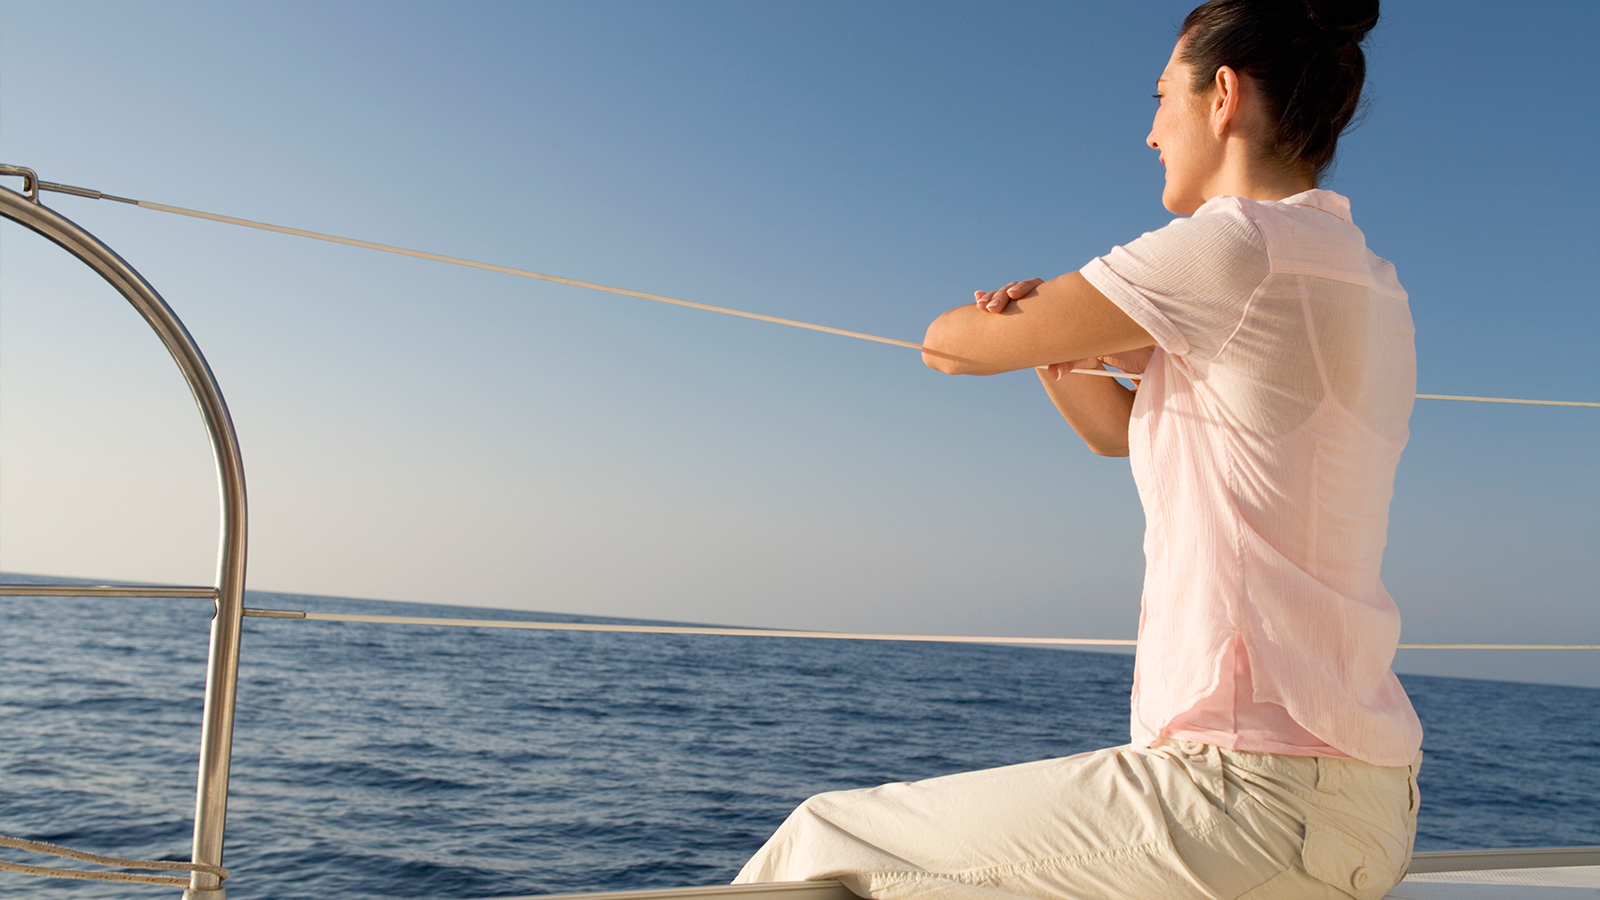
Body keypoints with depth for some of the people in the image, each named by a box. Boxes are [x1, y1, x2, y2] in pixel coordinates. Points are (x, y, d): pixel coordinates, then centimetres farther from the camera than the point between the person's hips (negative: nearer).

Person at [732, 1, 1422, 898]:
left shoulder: (1238, 242, -14)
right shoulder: (1368, 283, 15)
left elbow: (951, 343, -6)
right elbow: (1120, 429, 21)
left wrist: (1029, 325, 15)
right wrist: (1061, 347, 2)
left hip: (1258, 799, -10)